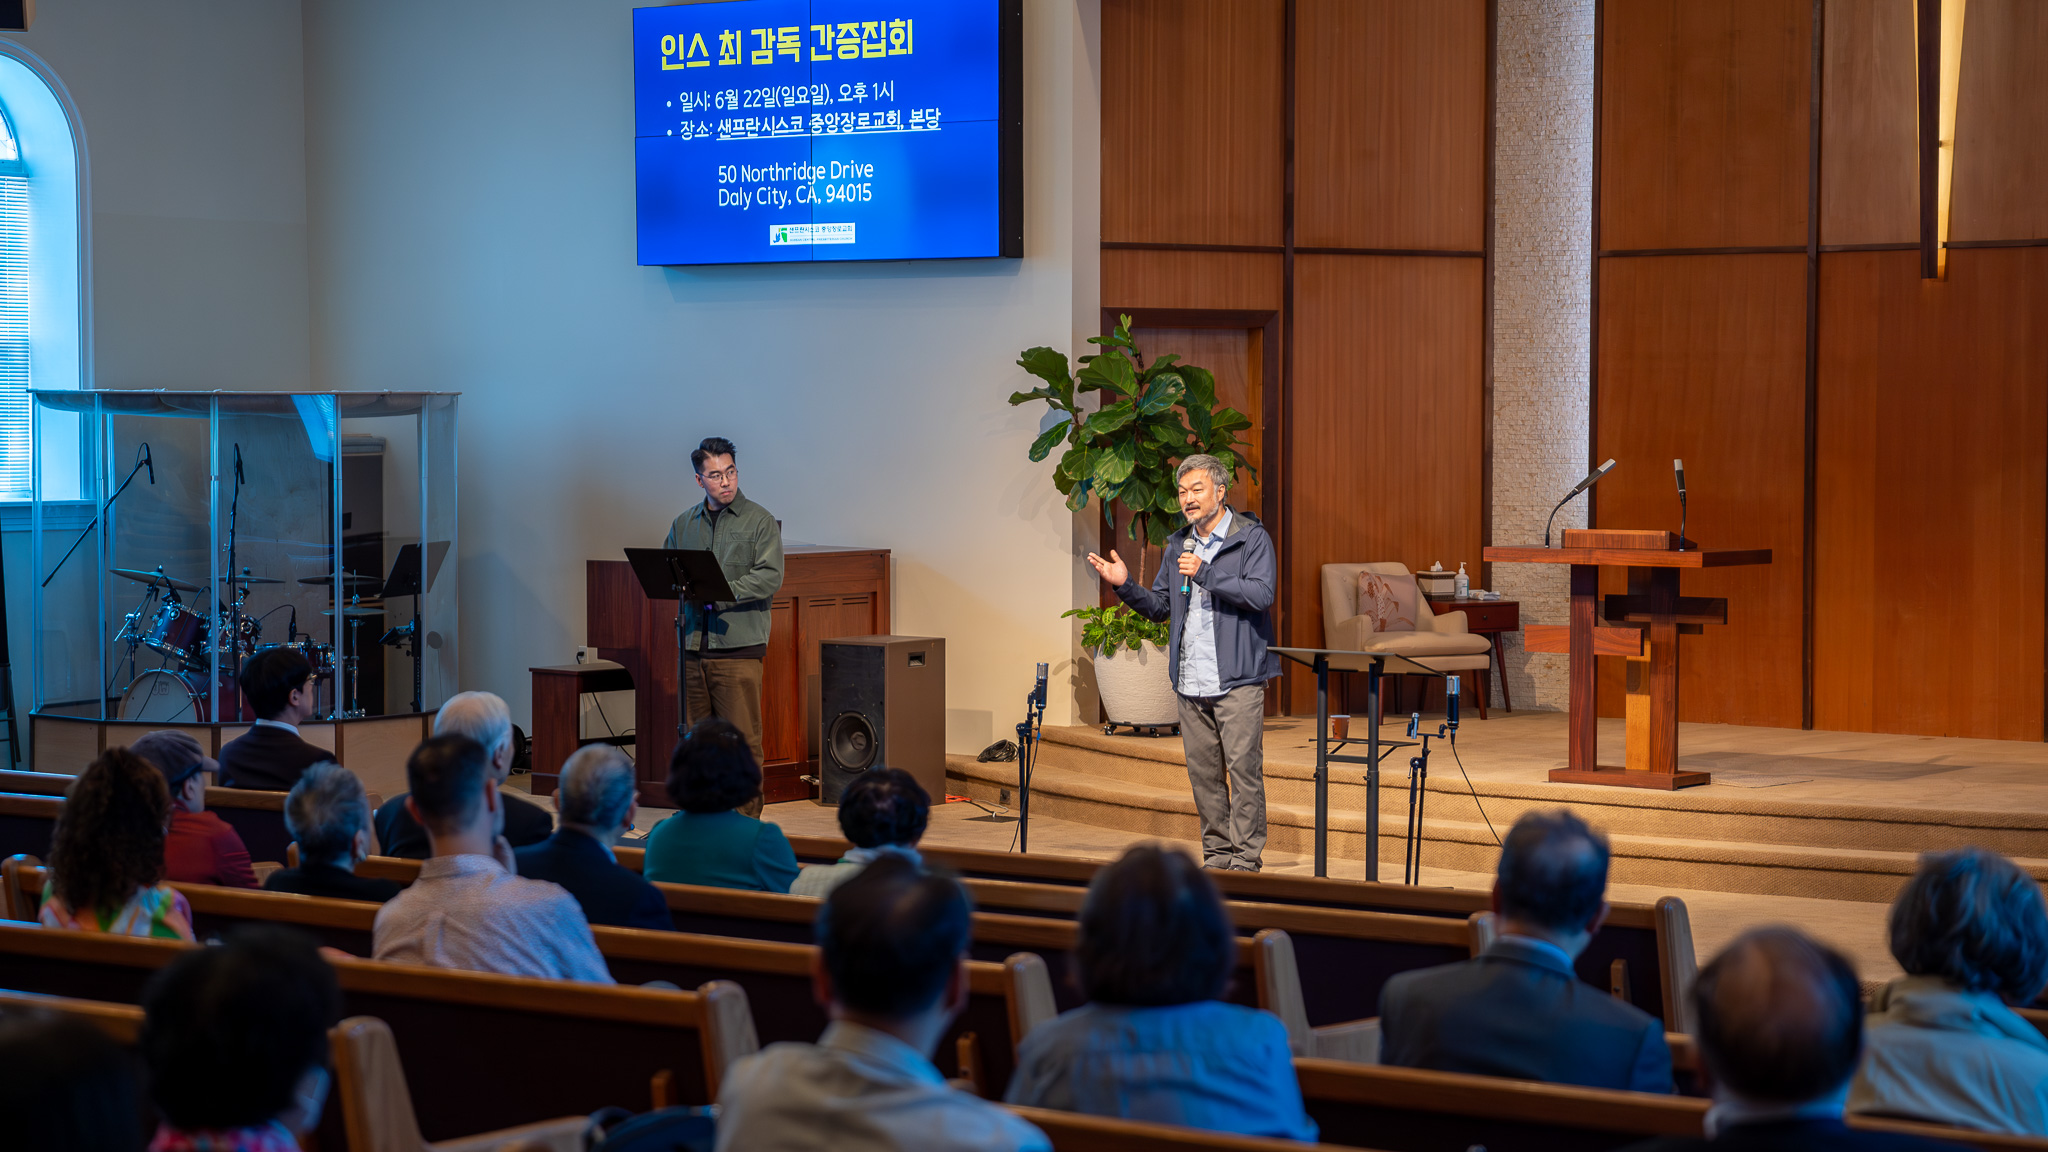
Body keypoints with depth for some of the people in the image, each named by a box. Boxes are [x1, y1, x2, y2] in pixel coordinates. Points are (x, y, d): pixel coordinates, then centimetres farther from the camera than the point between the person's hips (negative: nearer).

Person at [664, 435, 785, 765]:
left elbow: (771, 576, -9)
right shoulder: (683, 523, 16)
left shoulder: (759, 521, 2)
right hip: (693, 644, 5)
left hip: (739, 644, -4)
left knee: (742, 737, -8)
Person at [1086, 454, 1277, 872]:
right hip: (1190, 681, 6)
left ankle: (1246, 856, -3)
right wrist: (1124, 586, 3)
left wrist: (1204, 574, -18)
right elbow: (1159, 606, 20)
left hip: (1237, 679, -6)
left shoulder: (1251, 538, -2)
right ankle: (1217, 851, 15)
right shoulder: (1178, 545, 17)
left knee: (1243, 766, -7)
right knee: (1203, 771, 8)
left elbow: (1262, 593, -15)